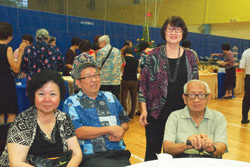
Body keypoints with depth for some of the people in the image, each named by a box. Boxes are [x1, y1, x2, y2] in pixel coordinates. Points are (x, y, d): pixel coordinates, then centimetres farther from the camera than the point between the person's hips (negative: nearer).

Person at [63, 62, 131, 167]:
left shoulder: (110, 97, 19)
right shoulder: (72, 102, 4)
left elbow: (125, 122, 21)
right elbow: (77, 132, -9)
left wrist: (120, 131, -4)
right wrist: (110, 129, -9)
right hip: (91, 157, -4)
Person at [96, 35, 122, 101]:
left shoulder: (101, 51, -4)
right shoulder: (117, 51, 10)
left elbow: (98, 66, -4)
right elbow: (120, 64, 15)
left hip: (104, 80, -4)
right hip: (116, 80, 4)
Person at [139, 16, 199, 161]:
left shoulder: (190, 57, 4)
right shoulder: (154, 55, -2)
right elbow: (144, 83, -1)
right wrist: (144, 109, -6)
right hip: (156, 113, -1)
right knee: (152, 152, 8)